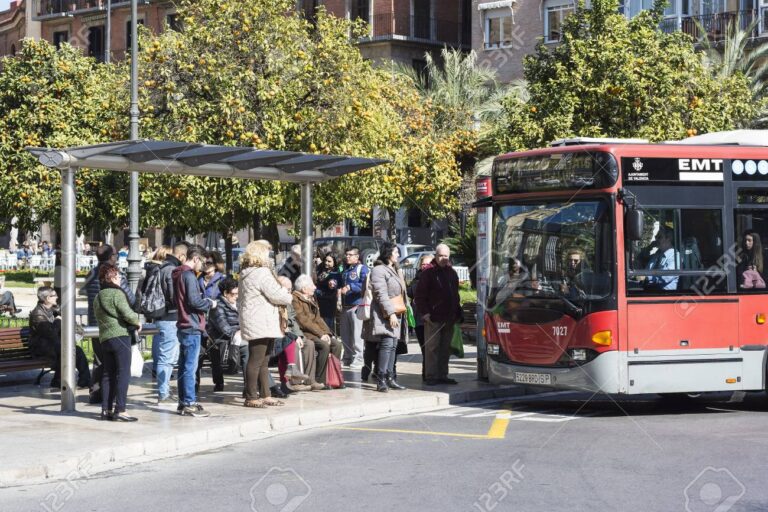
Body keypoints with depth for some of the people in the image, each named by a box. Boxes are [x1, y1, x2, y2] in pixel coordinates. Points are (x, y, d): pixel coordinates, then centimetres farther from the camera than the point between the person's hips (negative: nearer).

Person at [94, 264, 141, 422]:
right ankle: (120, 410, -9)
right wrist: (137, 322, 2)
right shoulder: (116, 293, -9)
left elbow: (100, 318, 16)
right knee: (123, 373, -5)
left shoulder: (97, 298, 16)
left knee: (108, 374, 11)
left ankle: (106, 409, 11)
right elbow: (127, 314, -18)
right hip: (120, 336, -8)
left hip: (104, 338, 8)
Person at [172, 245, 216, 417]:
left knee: (184, 366, 13)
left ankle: (184, 402, 18)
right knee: (190, 367, -8)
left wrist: (204, 301, 13)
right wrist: (210, 303, -4)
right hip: (192, 327, -10)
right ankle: (189, 404, -7)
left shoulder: (178, 274, 16)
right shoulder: (189, 275, -14)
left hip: (183, 326, 10)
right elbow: (194, 301, -21)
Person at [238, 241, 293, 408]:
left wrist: (284, 294, 15)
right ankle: (251, 398, -5)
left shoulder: (245, 274, 17)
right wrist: (289, 297, 2)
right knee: (256, 361, -7)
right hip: (260, 323, -11)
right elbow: (276, 295, -17)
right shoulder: (262, 273, -15)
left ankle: (265, 395, 19)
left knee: (263, 362, 14)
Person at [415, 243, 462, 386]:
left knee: (445, 348, 9)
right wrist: (424, 313, -13)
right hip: (433, 318, -6)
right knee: (432, 347, -4)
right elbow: (420, 294, -7)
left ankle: (442, 375, 16)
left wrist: (457, 313, 14)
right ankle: (431, 376, -1)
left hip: (449, 318, 6)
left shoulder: (452, 273, 15)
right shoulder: (429, 273, -4)